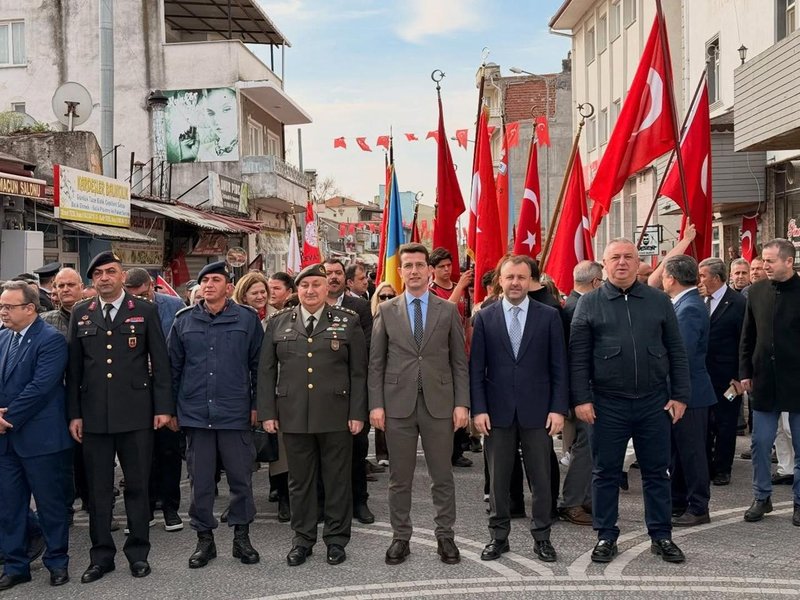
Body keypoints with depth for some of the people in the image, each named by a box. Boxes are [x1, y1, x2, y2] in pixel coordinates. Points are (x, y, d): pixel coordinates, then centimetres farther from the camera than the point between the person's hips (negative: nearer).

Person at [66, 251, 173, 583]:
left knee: (137, 485, 6)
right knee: (98, 489, 9)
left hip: (136, 414, -2)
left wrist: (163, 407, -4)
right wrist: (74, 413, 4)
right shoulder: (80, 313, 9)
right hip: (93, 415, 2)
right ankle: (101, 555, 20)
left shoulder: (145, 311, 2)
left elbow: (160, 362, 1)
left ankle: (138, 552, 19)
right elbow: (74, 367, 8)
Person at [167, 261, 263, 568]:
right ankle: (204, 538, 21)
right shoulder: (185, 320, 6)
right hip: (195, 413, 2)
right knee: (200, 480, 8)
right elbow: (173, 366, 9)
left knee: (241, 477, 6)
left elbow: (258, 365, 3)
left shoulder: (247, 319, 1)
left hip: (235, 413, -1)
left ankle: (241, 537, 20)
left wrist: (256, 405, 0)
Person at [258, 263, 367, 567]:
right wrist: (267, 412, 1)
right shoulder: (278, 323, 7)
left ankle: (336, 539, 21)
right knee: (300, 480, 9)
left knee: (337, 479, 7)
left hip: (336, 416, -1)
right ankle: (303, 539, 23)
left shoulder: (348, 321, 3)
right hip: (293, 416, 2)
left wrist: (357, 413, -4)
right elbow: (266, 371, 8)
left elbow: (359, 371, 1)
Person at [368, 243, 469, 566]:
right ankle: (400, 537, 20)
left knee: (442, 476, 6)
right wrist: (376, 404, -3)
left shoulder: (448, 310, 5)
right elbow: (376, 363, 4)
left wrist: (462, 403, -4)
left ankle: (445, 536, 19)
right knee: (399, 478, 8)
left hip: (438, 403, 0)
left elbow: (459, 361, 4)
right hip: (398, 404, 0)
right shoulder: (387, 310, 5)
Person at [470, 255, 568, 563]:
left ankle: (542, 536, 20)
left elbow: (558, 367, 1)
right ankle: (499, 535, 21)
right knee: (498, 479, 9)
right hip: (497, 411, 1)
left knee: (541, 478, 7)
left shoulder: (549, 316, 1)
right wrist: (478, 409, -5)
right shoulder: (484, 317, 3)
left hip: (537, 411, 0)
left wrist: (558, 408, -6)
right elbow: (476, 368, 2)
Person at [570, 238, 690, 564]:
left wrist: (680, 396, 2)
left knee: (657, 472, 10)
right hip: (607, 405, -1)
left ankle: (661, 536, 23)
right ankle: (606, 536, 20)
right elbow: (578, 357, -1)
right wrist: (581, 399, -7)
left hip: (654, 402, 2)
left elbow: (676, 352, 7)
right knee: (606, 473, 7)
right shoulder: (589, 303, 1)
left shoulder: (659, 301, 7)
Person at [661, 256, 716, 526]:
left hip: (689, 392, -10)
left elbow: (682, 354, -24)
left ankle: (698, 508, 12)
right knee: (678, 451, 16)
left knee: (691, 452, 1)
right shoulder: (685, 304, 10)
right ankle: (678, 504, 27)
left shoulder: (689, 308, -20)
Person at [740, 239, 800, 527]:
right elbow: (747, 336, 9)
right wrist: (745, 371, 5)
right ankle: (762, 497, 21)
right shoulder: (757, 291, 3)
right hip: (765, 381, 3)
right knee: (760, 443, 8)